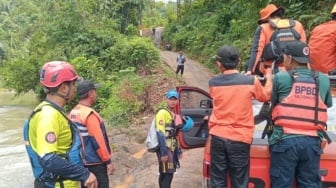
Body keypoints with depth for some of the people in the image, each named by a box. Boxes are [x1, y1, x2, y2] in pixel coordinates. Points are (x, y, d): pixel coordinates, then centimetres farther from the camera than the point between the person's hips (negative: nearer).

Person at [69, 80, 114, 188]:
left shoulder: (73, 113, 4)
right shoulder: (90, 114, -21)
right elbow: (98, 141, -21)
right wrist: (108, 161, -13)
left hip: (81, 162, 8)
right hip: (95, 163, -8)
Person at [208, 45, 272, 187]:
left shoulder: (213, 83, 0)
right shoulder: (251, 81, -5)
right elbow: (266, 96, 15)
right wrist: (269, 76, 32)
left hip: (218, 137, 2)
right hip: (240, 139, -1)